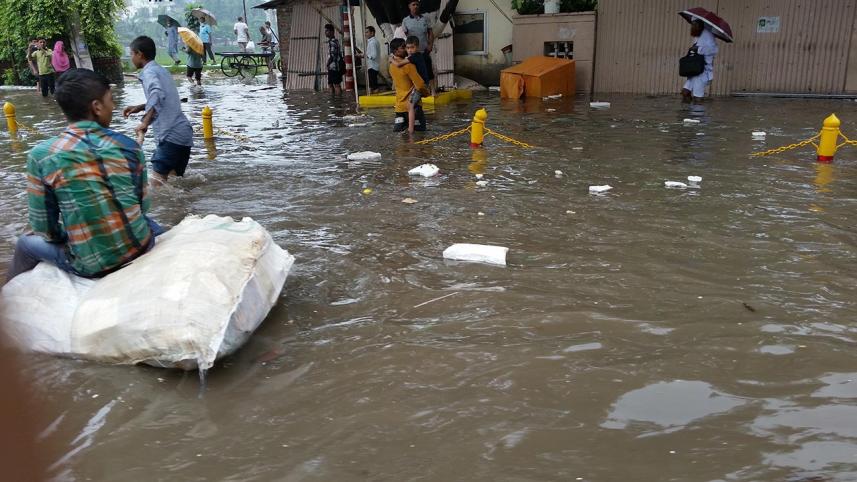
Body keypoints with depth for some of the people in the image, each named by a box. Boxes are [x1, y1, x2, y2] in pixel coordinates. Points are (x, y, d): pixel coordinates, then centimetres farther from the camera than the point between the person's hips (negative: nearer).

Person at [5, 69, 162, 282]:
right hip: (140, 249, 2)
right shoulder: (128, 146, -5)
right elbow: (143, 206, 3)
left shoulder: (41, 155, -10)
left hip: (92, 266, -1)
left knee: (25, 243, 26)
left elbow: (43, 227, -4)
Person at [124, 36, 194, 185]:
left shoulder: (149, 72, -7)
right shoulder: (161, 70, 20)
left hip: (171, 135, -9)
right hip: (184, 133, 9)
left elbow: (157, 95, -27)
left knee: (157, 182, -12)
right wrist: (139, 108, 26)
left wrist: (145, 122, -24)